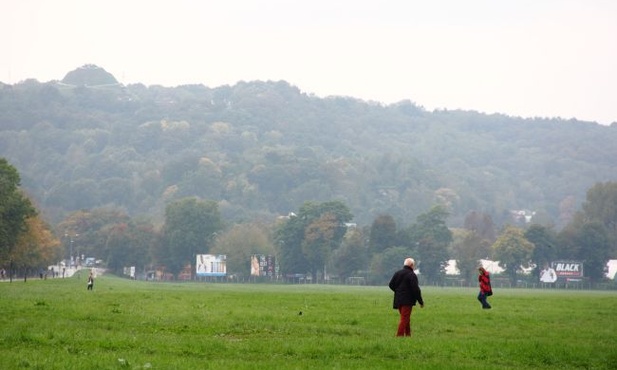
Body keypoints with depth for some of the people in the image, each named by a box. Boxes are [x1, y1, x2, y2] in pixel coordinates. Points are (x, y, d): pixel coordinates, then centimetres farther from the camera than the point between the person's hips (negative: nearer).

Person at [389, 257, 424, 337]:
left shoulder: (397, 273, 10)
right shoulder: (412, 275, -12)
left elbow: (391, 285, 14)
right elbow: (416, 289, -15)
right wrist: (421, 301, -7)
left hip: (398, 300, 7)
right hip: (407, 301, -7)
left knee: (405, 318, 17)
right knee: (405, 319, -6)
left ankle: (408, 334, 22)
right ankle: (399, 335, -12)